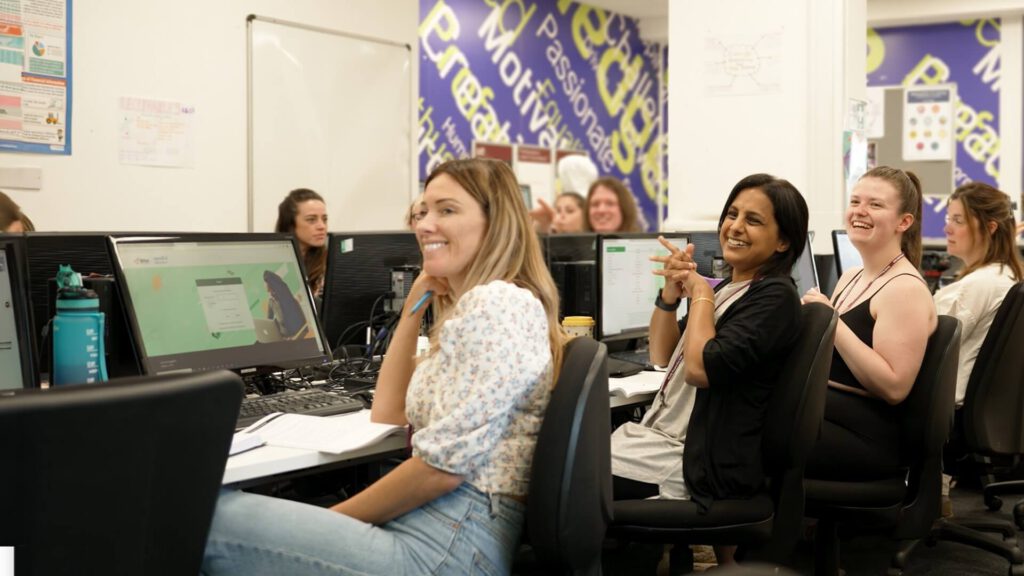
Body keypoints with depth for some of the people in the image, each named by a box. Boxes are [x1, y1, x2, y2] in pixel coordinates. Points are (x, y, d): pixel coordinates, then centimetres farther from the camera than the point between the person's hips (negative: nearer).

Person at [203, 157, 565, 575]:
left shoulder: (496, 305, -14)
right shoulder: (471, 306, 19)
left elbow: (443, 467, -20)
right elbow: (388, 417, 19)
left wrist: (335, 517, -7)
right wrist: (415, 306, 15)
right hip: (424, 524, 10)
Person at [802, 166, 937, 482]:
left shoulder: (906, 288, -12)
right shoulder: (849, 279, 14)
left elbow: (894, 388, -21)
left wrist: (832, 323, -21)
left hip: (866, 439, -8)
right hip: (824, 415, 8)